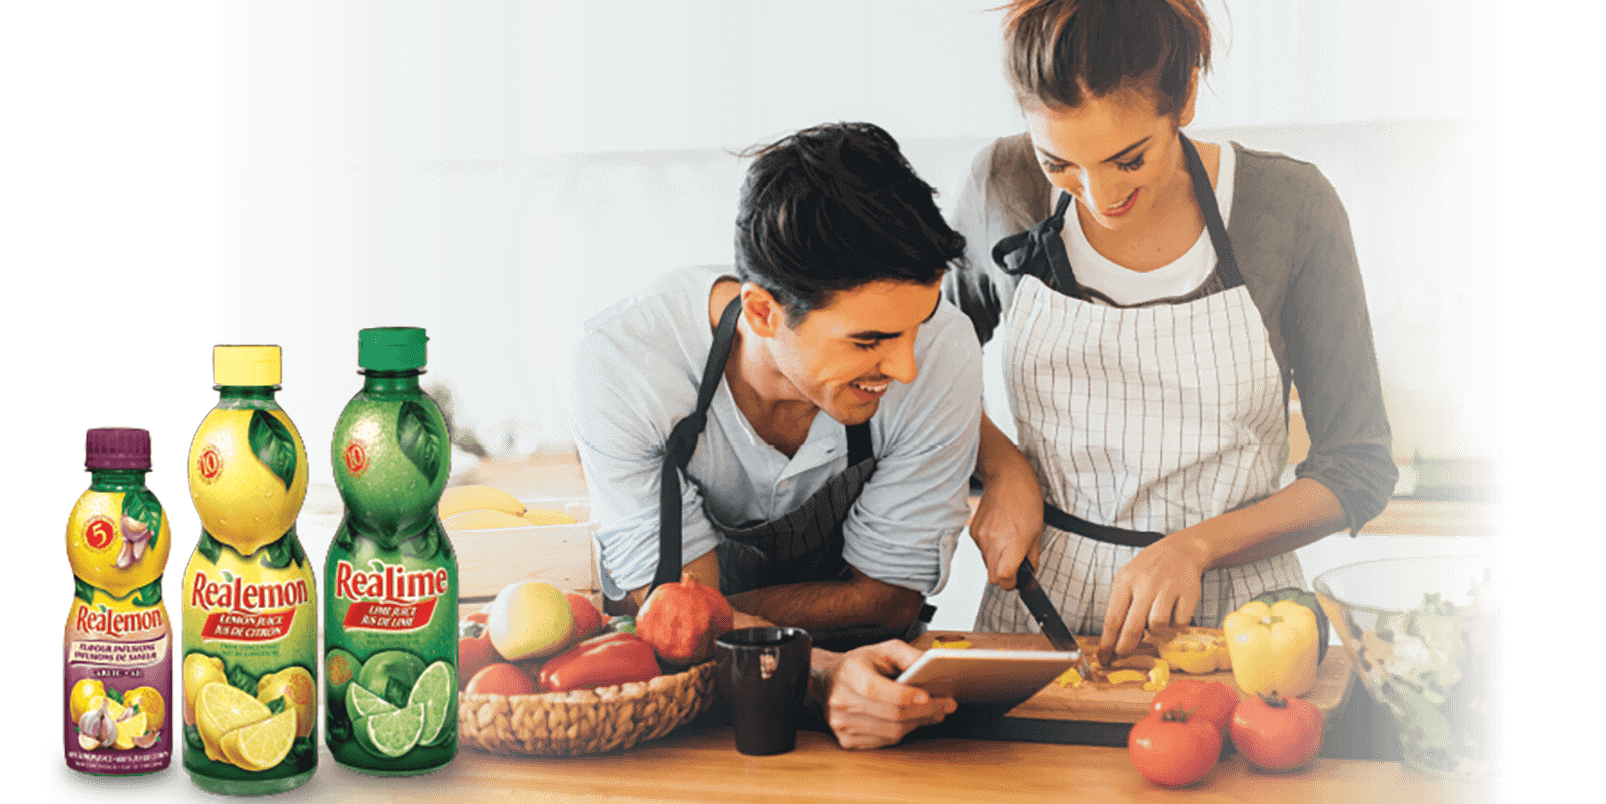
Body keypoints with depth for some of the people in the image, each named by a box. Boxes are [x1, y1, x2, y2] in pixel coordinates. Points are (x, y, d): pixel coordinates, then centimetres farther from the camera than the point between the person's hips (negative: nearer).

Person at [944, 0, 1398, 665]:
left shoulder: (1291, 206, -8)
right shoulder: (1003, 188, -4)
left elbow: (1359, 467, -1)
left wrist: (1198, 545, -15)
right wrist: (1001, 464, -4)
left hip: (1229, 607, 2)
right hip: (1041, 599, -1)